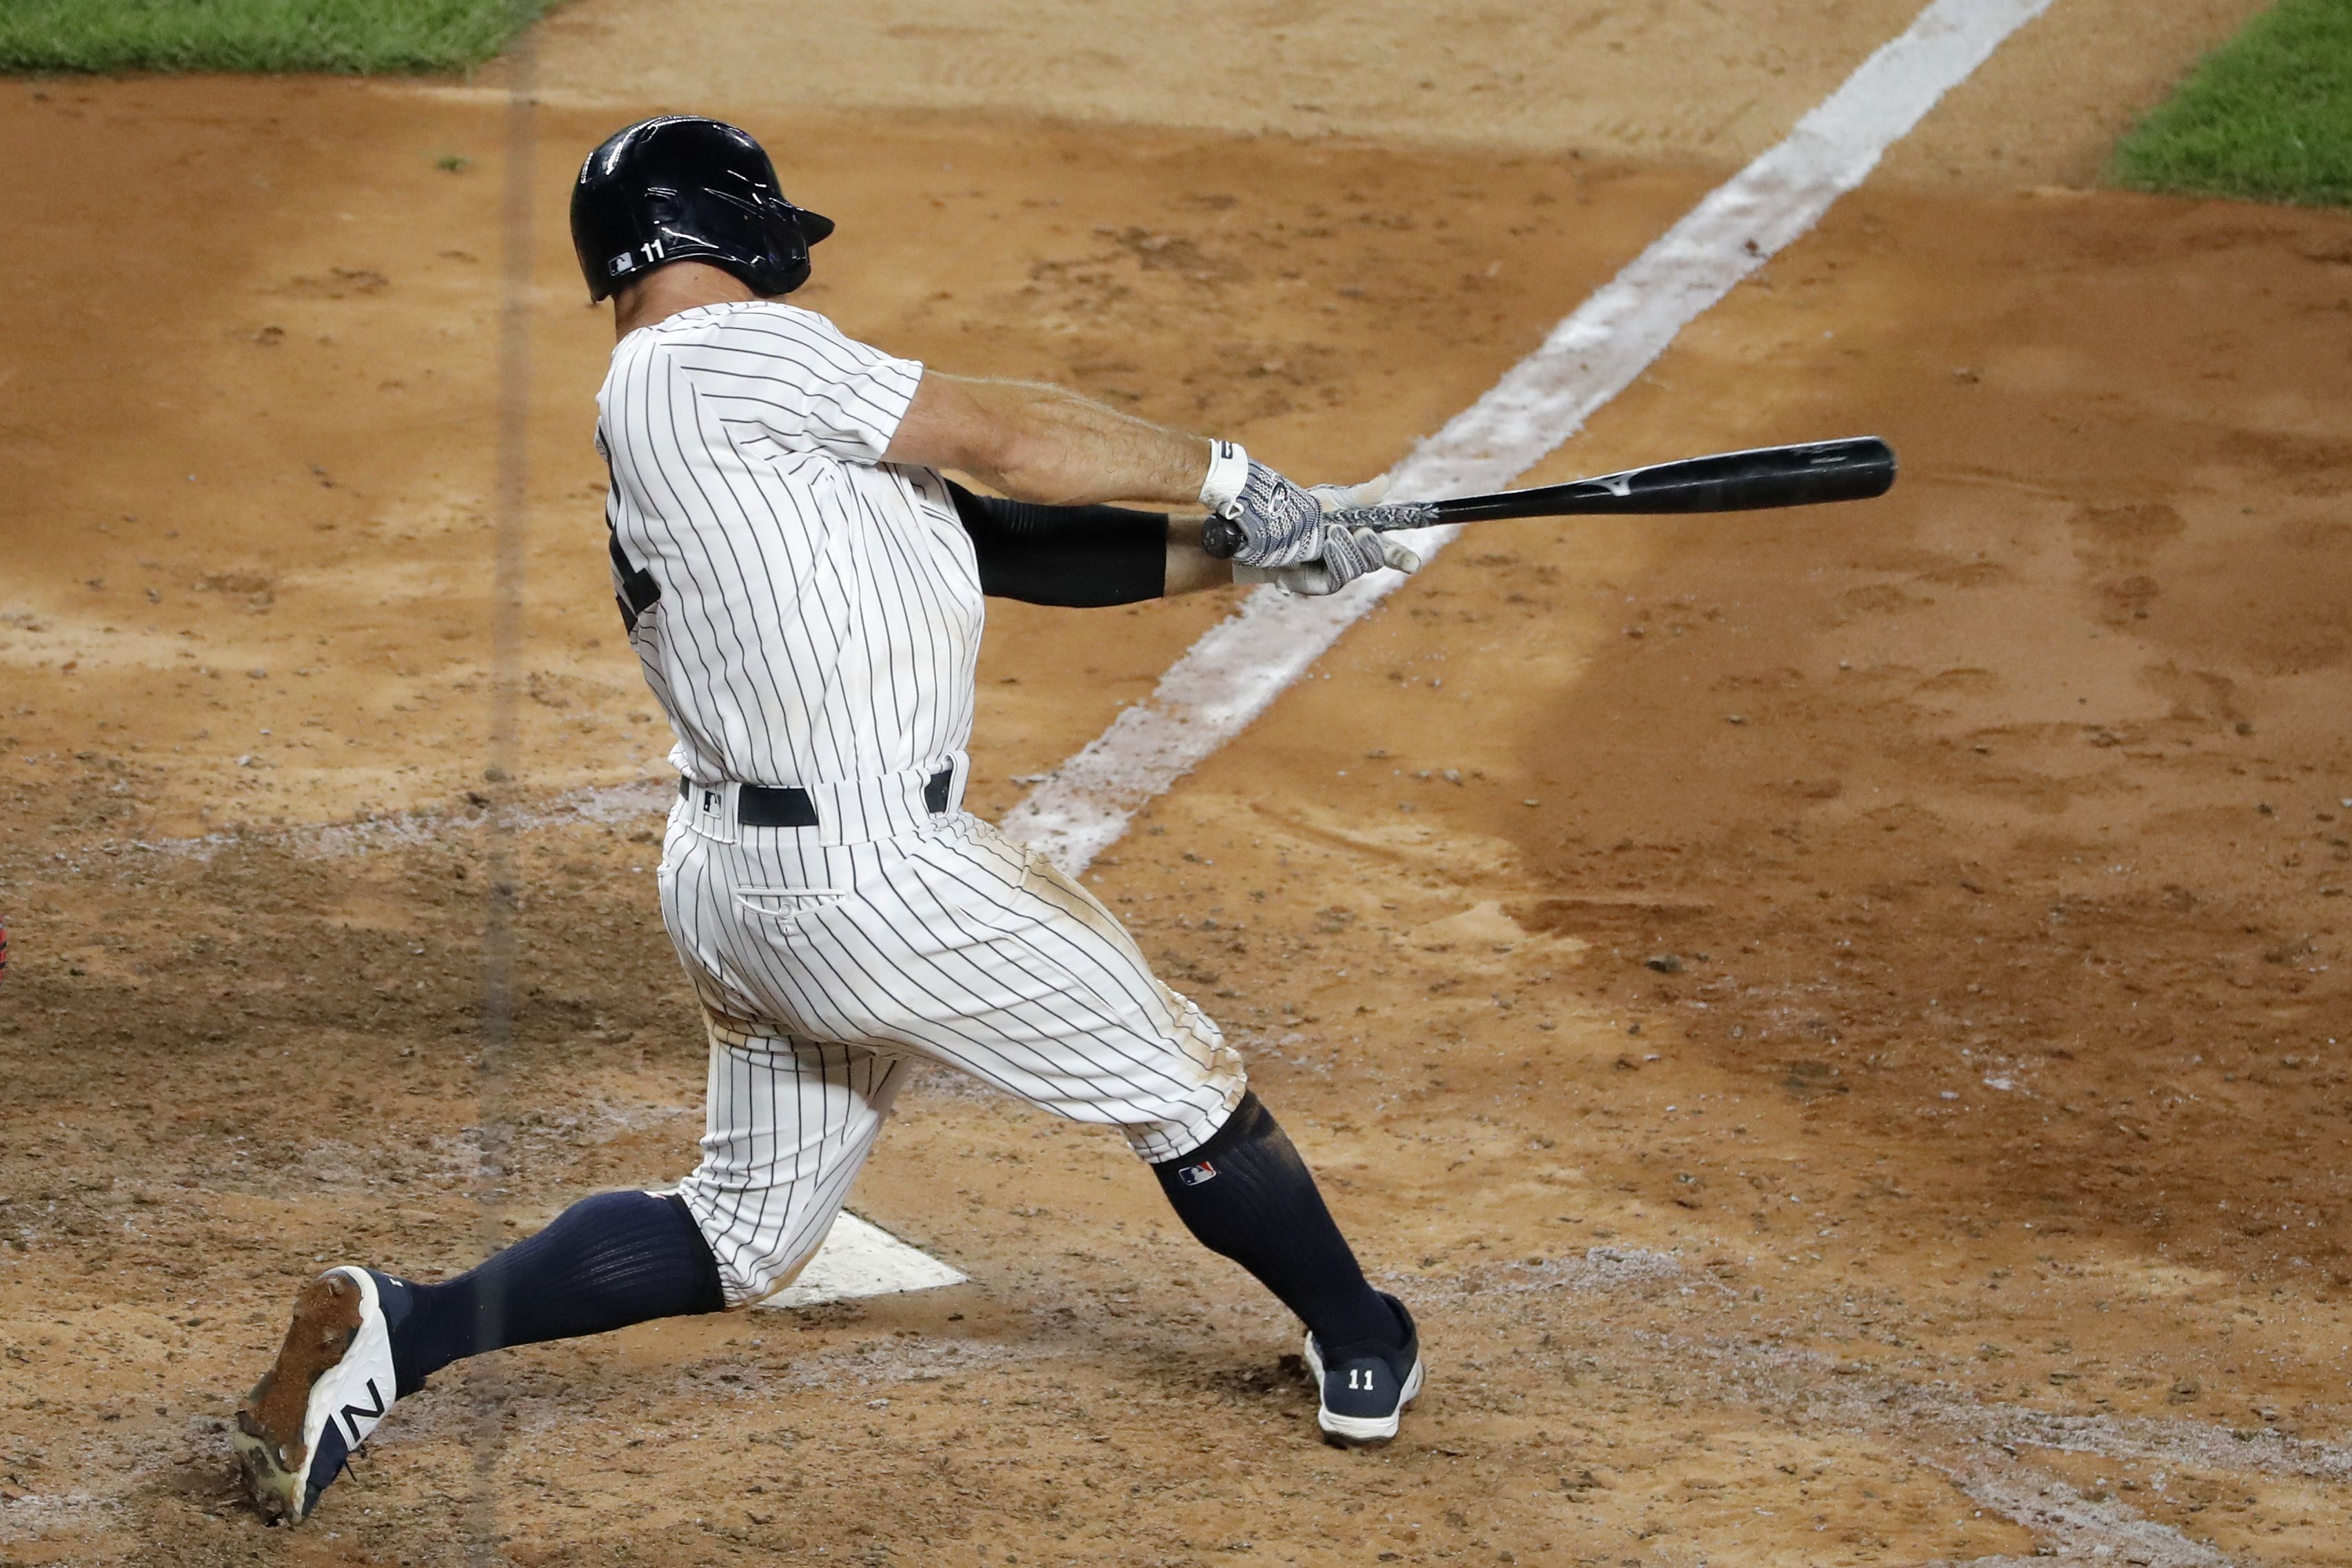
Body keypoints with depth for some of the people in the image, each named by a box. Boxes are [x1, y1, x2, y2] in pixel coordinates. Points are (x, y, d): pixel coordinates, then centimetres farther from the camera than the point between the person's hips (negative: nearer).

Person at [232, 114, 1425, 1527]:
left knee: (745, 1236, 19)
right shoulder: (725, 357, -12)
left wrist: (1245, 549, 8)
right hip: (871, 879, -9)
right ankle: (1364, 1354, 29)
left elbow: (1013, 547, 13)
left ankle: (399, 1333, 9)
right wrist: (1227, 475, 3)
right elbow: (1011, 440, -10)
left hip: (732, 882, 9)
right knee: (1182, 1081, 11)